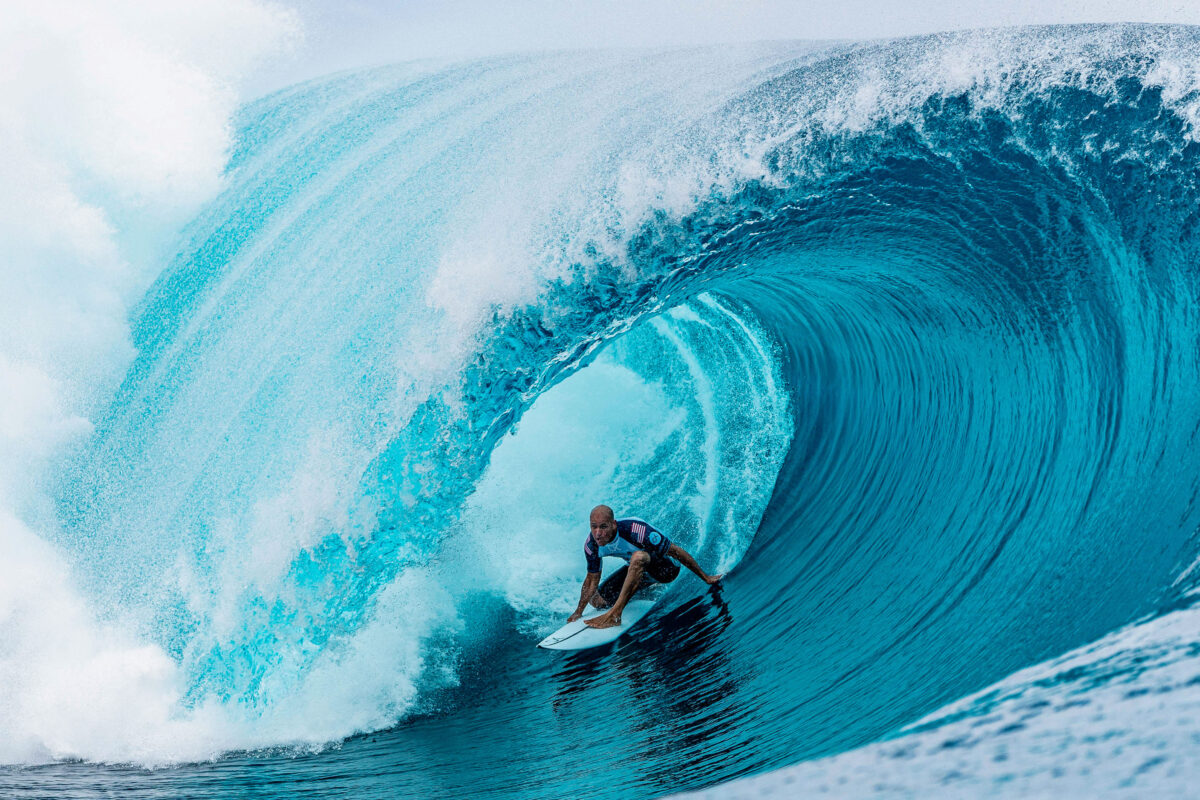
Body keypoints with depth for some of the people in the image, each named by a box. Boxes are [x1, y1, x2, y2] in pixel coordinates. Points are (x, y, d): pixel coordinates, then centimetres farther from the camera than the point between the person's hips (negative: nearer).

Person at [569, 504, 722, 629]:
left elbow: (676, 551, -26)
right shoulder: (591, 544, -19)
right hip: (636, 568, 7)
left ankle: (615, 614, -35)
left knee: (638, 556, -39)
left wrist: (705, 577, -17)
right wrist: (578, 613, 0)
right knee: (597, 600, 0)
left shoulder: (635, 530, -37)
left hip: (666, 567, -7)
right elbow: (592, 580, -1)